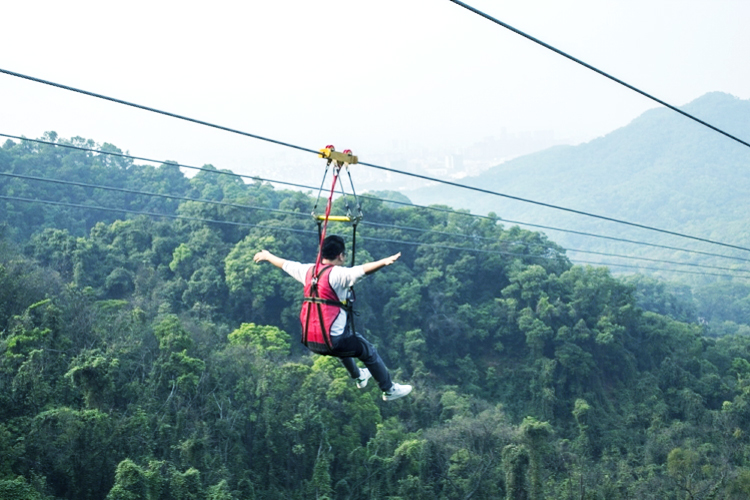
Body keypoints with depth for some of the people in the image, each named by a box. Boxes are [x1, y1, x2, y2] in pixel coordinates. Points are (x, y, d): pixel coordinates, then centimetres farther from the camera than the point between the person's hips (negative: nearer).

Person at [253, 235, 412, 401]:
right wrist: (384, 262, -53)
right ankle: (389, 390, 31)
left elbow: (284, 264, 21)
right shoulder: (338, 274, -18)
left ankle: (358, 376, 56)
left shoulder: (307, 271, 3)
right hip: (335, 341, -7)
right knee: (370, 353, 17)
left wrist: (267, 256, 39)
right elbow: (363, 270, -37)